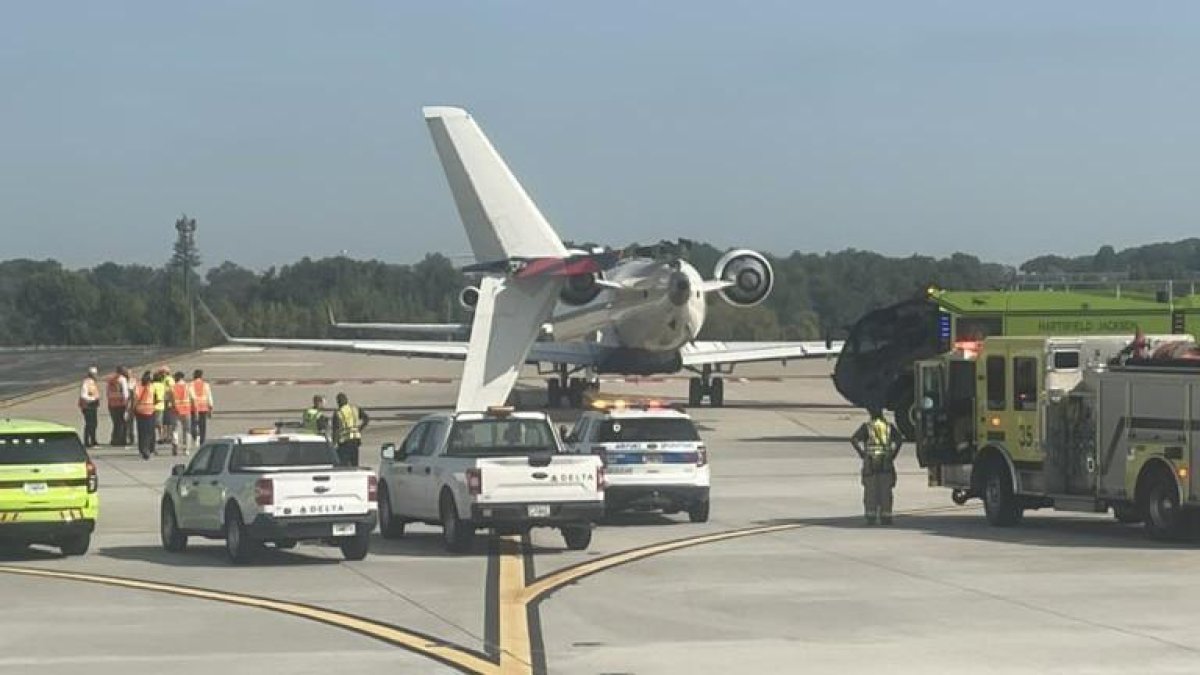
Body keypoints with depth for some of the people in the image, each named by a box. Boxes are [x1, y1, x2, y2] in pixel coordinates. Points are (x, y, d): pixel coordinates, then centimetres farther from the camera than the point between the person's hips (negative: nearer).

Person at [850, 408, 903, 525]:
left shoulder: (866, 426, 0)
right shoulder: (889, 426, 6)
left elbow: (854, 439, -11)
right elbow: (899, 440, -7)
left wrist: (862, 453, -3)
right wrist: (893, 454, 1)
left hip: (870, 463, -1)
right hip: (886, 463, 1)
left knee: (870, 490, 2)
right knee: (885, 490, 4)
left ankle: (871, 517, -3)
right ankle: (885, 517, 1)